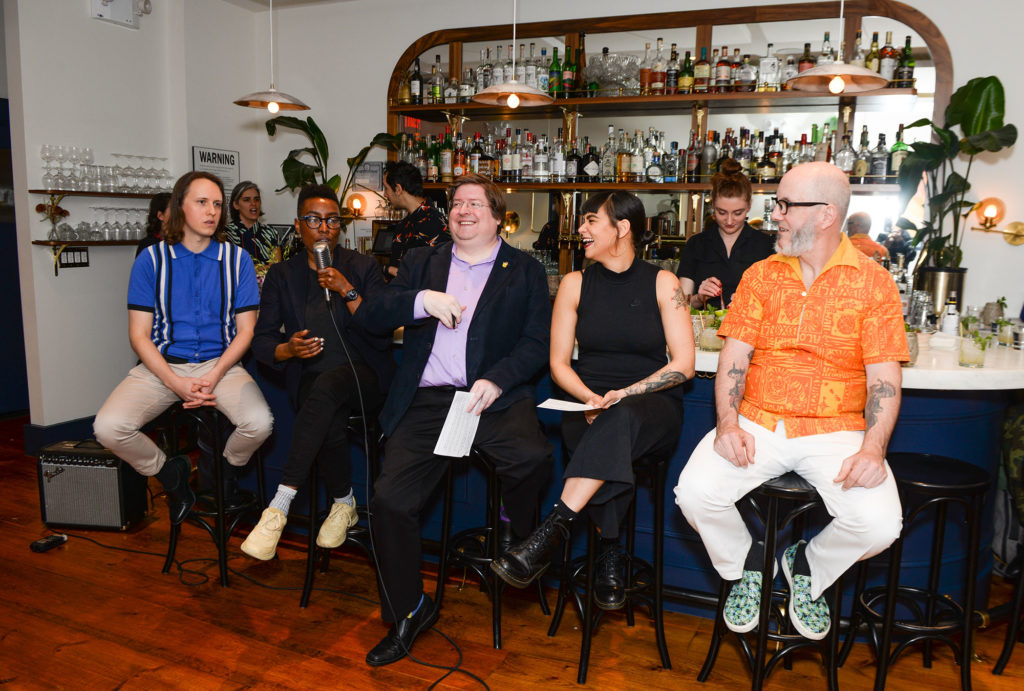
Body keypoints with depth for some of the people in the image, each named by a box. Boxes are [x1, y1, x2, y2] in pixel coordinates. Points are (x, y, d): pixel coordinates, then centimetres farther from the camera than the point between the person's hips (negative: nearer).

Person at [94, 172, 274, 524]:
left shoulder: (237, 259, 4)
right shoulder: (151, 259, 2)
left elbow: (245, 330, 3)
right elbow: (139, 334, 0)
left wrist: (213, 377, -13)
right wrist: (176, 382, -15)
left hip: (220, 363, 0)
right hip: (161, 364, 1)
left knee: (259, 422, -28)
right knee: (108, 428, -24)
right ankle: (170, 473, 8)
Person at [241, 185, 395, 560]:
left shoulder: (363, 267, 4)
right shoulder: (282, 275, 9)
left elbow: (383, 337, -5)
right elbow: (261, 341, 5)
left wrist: (348, 292, -16)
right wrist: (288, 350, -17)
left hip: (363, 377, -1)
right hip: (310, 379, 1)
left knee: (326, 387, -37)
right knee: (331, 423, -34)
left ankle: (279, 507, -36)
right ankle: (344, 504, -6)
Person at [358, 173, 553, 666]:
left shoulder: (525, 271, 12)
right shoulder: (421, 262, 19)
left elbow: (537, 343, 1)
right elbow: (375, 317, 8)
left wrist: (496, 381, -16)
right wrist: (422, 301, -11)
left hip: (494, 397, -2)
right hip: (426, 401, 2)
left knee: (533, 456, -31)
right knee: (389, 499, -11)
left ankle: (516, 543, 2)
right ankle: (408, 612, 12)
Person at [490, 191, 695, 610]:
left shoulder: (662, 282, 5)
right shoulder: (575, 284, 11)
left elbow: (683, 365, -1)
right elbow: (559, 364, 8)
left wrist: (624, 394, -15)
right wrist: (591, 399, -12)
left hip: (652, 407, -1)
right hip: (588, 408, 2)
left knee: (621, 419, -37)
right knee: (611, 446, -35)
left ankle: (551, 532, -39)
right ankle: (609, 553, -19)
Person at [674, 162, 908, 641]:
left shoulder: (873, 282, 2)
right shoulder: (761, 275, 9)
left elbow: (884, 377, -2)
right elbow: (734, 357, 3)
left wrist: (873, 449, -18)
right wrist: (728, 423, -14)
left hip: (836, 429, -1)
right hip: (757, 423, 2)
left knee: (879, 523, -24)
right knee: (694, 493, -22)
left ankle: (807, 567, 12)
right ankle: (746, 564, 13)